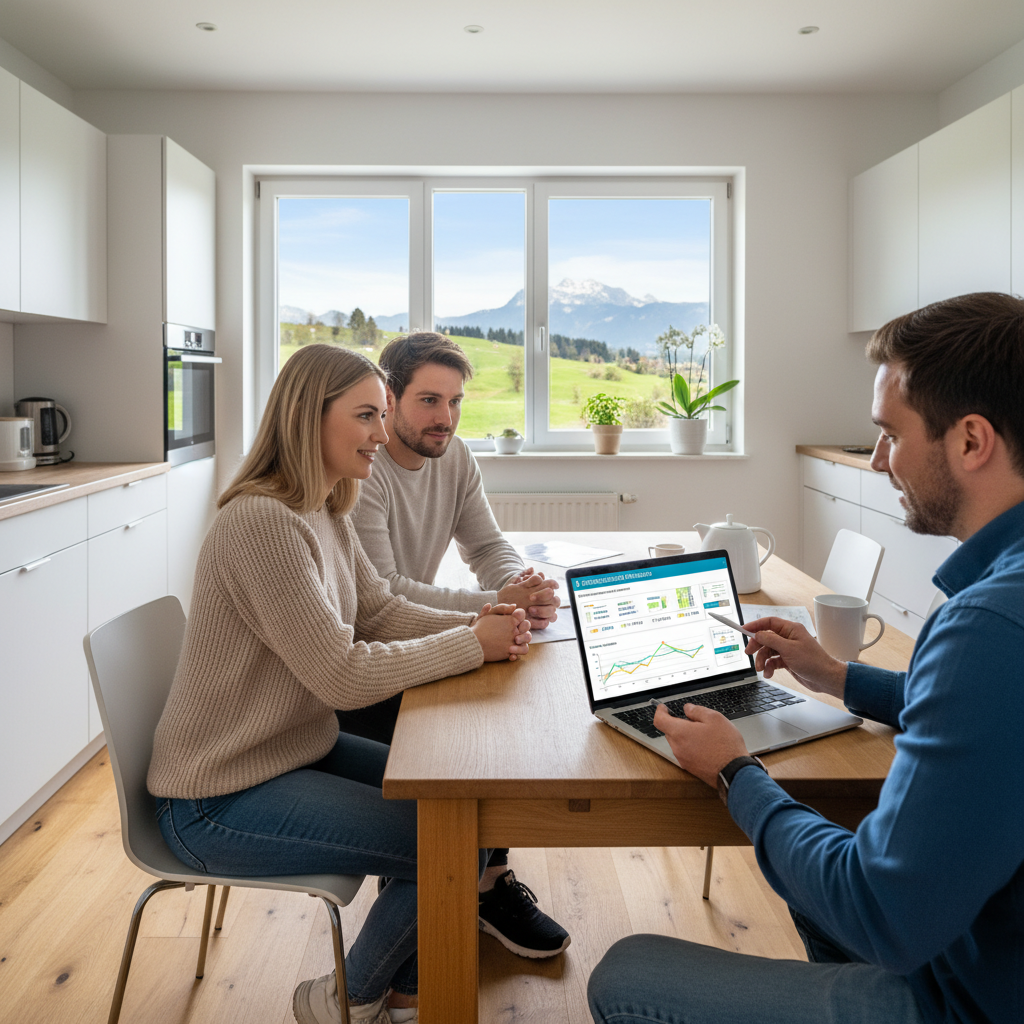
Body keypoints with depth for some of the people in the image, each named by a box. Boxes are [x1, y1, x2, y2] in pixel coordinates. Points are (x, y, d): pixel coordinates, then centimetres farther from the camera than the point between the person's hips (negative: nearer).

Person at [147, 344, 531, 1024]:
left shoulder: (328, 516, 5)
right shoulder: (262, 522, -26)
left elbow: (381, 612, 9)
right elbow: (343, 676, -27)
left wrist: (479, 624, -7)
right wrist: (473, 646, -19)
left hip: (302, 752, 10)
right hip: (222, 800, -10)